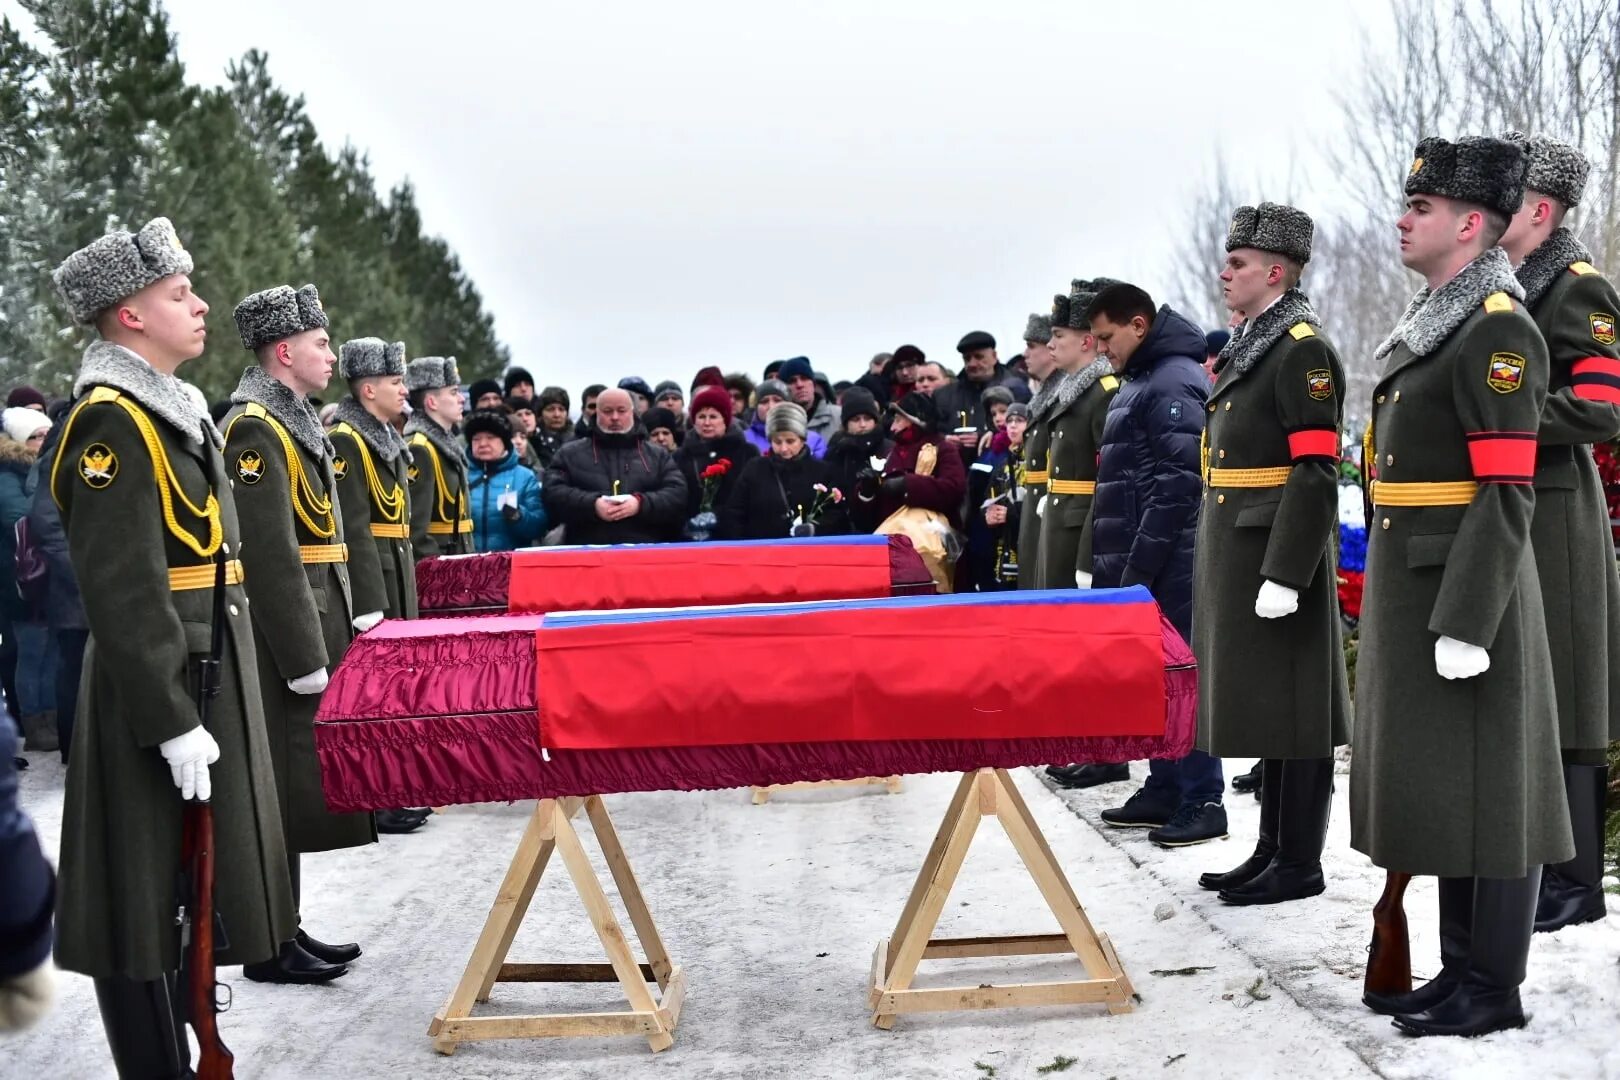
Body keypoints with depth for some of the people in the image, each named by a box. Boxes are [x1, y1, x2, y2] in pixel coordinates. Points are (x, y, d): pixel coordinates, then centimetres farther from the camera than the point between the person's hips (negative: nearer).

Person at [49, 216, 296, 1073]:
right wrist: (173, 722, -23)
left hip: (203, 675, 10)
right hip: (158, 690, -10)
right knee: (147, 901, -1)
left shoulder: (165, 409, 14)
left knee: (183, 889, 18)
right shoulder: (113, 422, -17)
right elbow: (123, 594, -23)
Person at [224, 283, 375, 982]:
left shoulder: (290, 419, 16)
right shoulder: (256, 427, -15)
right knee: (282, 790, -3)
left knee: (295, 789, 15)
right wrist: (305, 659, -22)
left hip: (308, 627, 10)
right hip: (287, 634, -10)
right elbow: (269, 555, -21)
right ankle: (270, 949, 6)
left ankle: (287, 929, 24)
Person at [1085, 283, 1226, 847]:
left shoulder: (1175, 383, -13)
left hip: (1168, 567, -10)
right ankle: (1164, 790, 20)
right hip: (1143, 566, 10)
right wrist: (1119, 567, 17)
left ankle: (1202, 801, 1)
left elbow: (1177, 486, -20)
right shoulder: (1142, 382, 18)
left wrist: (1136, 568, -19)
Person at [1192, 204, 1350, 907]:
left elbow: (1316, 472, -19)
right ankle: (1272, 851, 24)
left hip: (1278, 556, -9)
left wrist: (1283, 576, -22)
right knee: (1261, 711, 15)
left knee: (1292, 714, -1)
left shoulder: (1302, 348, -13)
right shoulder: (1247, 346, 15)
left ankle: (1300, 865, 8)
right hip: (1237, 557, 10)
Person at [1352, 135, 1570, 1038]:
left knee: (1484, 787, 0)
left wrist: (1465, 622, -22)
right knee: (1436, 786, 14)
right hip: (1414, 592, 10)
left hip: (1463, 594, -10)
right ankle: (1461, 969, 24)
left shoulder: (1497, 329, -14)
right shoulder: (1438, 322, 15)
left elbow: (1507, 493, -19)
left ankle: (1496, 989, 10)